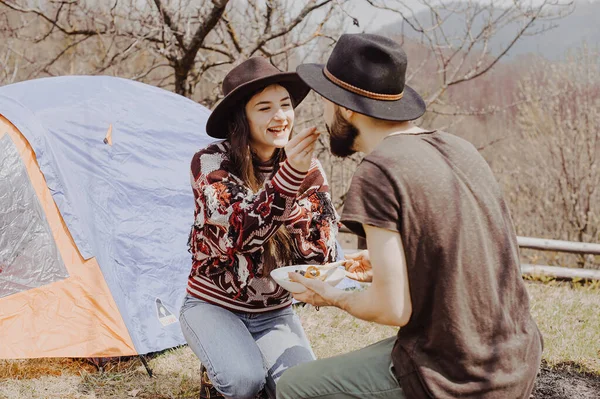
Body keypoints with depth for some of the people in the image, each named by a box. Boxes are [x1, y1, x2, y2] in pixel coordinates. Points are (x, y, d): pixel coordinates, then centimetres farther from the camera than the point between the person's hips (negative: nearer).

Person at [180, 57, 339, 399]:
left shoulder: (309, 170, -6)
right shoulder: (211, 162, -16)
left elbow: (321, 255, -12)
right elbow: (233, 234, -31)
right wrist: (288, 177, -42)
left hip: (275, 313, 3)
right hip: (213, 306, -2)